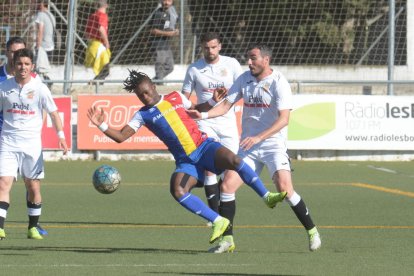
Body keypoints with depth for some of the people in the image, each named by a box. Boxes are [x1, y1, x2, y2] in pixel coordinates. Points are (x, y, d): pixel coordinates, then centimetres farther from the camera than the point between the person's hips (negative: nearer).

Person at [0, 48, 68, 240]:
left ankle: (33, 227, 20)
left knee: (33, 187, 6)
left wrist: (61, 135, -6)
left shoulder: (39, 88, -1)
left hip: (32, 144, 0)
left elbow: (53, 113, 4)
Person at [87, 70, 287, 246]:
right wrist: (101, 125, -15)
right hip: (185, 161, 1)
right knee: (178, 191, -27)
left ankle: (266, 196, -22)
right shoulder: (143, 115, 7)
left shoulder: (176, 98, 10)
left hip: (204, 146, 0)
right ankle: (218, 221, -15)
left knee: (232, 160, -30)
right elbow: (120, 137, 0)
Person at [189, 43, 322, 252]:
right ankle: (226, 239, 4)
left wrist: (258, 137, -29)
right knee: (227, 185, -6)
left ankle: (311, 231, -4)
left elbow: (283, 119, -19)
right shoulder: (244, 79, 6)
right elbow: (226, 104, 7)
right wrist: (204, 115, -12)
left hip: (273, 144, -5)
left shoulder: (278, 82, -12)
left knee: (284, 187, -20)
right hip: (248, 147, 5)